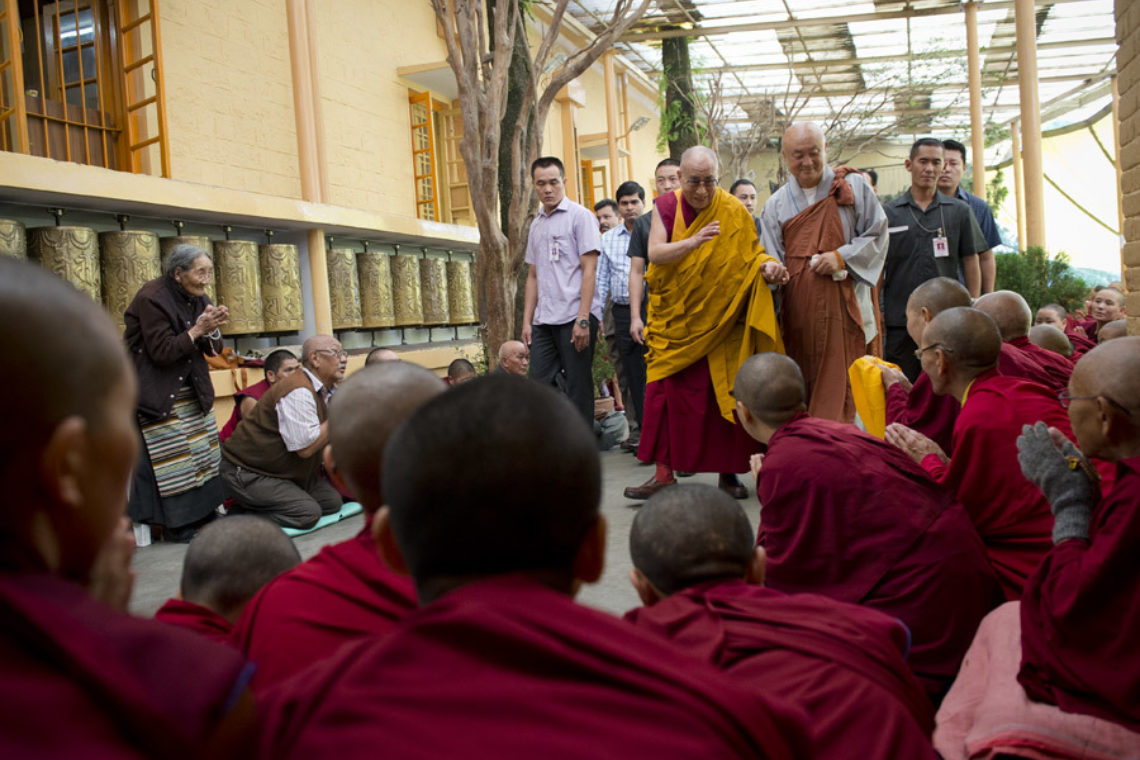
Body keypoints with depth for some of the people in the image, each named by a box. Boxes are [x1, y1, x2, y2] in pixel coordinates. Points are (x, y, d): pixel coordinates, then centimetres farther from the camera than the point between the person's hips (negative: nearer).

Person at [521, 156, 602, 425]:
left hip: (574, 318, -6)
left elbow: (589, 270, -8)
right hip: (543, 321, 6)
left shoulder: (580, 216, -1)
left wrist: (583, 319, -15)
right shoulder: (536, 224, 18)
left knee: (578, 389, -1)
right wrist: (527, 321, 13)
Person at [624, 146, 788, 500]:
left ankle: (729, 470, 13)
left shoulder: (733, 212, -3)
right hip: (673, 320, 1)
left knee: (724, 395, 1)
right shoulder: (666, 206, -1)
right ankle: (664, 471, 4)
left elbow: (752, 254, 0)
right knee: (667, 392, -2)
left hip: (720, 322, -1)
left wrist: (768, 266, -23)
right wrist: (694, 241, -29)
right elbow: (655, 254, -13)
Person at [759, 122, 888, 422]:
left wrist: (842, 257, -10)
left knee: (845, 388, -5)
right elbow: (771, 259, 10)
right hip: (800, 311, 2)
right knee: (803, 391, 3)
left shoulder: (853, 186, 5)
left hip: (845, 306, -2)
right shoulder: (776, 205, 11)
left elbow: (878, 235, 4)